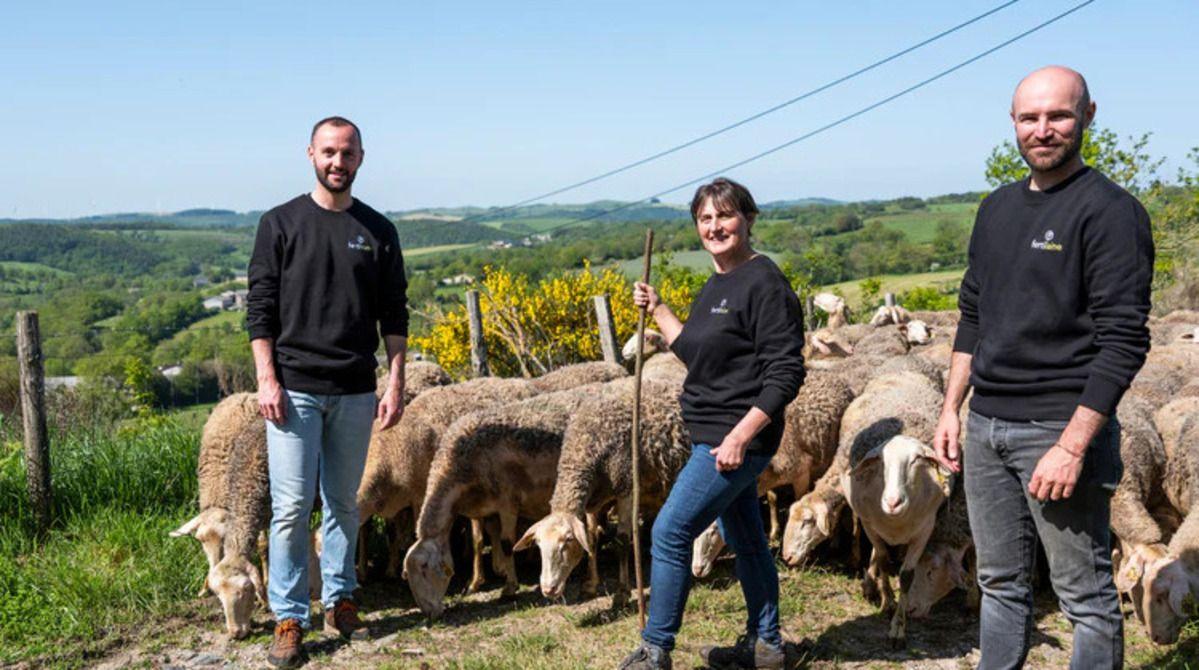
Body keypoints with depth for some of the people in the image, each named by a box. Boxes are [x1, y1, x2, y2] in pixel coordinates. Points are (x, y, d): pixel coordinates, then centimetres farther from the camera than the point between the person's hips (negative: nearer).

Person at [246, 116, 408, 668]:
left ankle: (339, 600, 24)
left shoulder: (377, 230, 8)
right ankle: (289, 619, 6)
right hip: (294, 389, -2)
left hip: (355, 392, 2)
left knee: (344, 503, 11)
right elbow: (259, 307, 0)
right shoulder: (281, 224, 2)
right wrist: (267, 379, -9)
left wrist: (395, 385, 2)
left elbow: (394, 316, 8)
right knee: (291, 507, -2)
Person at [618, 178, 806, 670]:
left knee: (670, 532, -7)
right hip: (713, 436, 10)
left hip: (740, 436, -10)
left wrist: (741, 435, -24)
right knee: (744, 539, 17)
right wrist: (657, 309, 17)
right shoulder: (715, 287, 13)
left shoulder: (765, 283, -15)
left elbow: (786, 373, -20)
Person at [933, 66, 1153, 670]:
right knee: (1001, 585, 16)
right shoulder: (997, 208, 13)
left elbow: (1124, 341, -15)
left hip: (1060, 429, -7)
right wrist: (951, 409, 13)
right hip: (986, 427, 7)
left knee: (1086, 598, 2)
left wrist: (1073, 445, -20)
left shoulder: (1110, 211, -10)